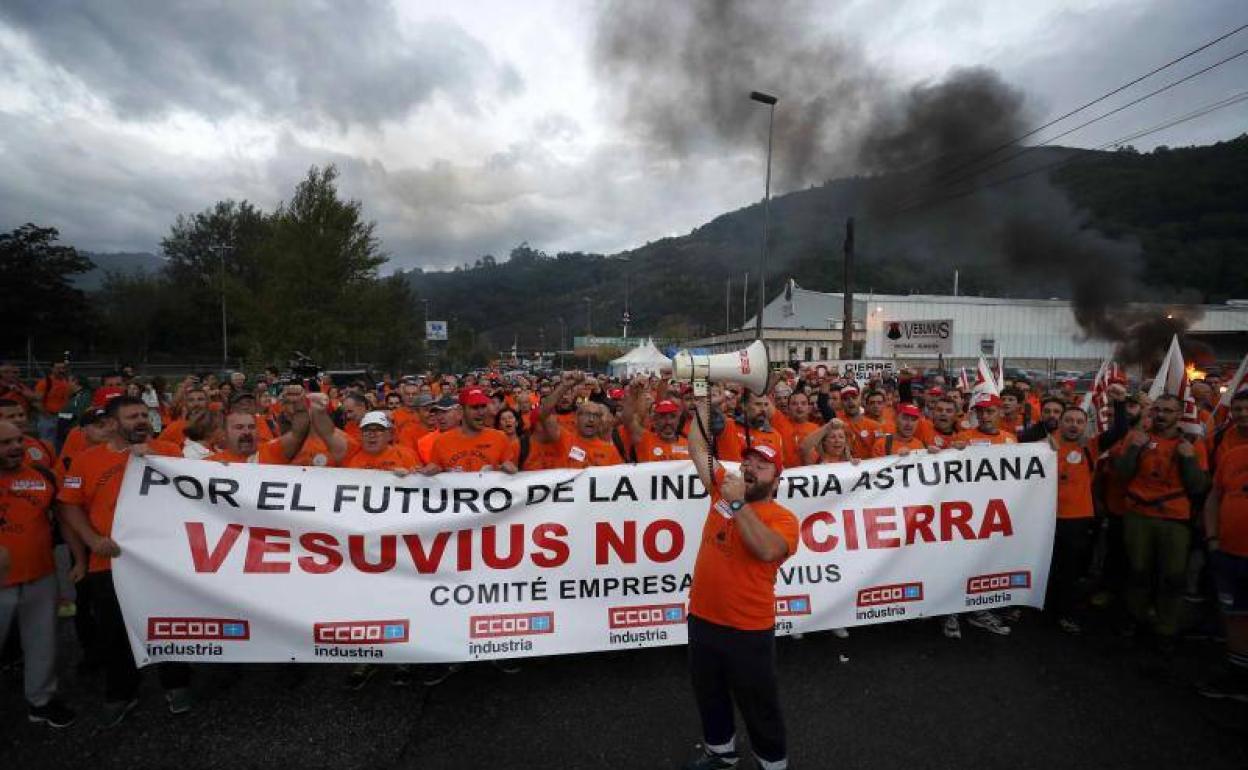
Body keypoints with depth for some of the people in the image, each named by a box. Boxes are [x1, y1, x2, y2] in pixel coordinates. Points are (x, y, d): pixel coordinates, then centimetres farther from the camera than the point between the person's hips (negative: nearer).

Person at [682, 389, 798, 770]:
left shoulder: (783, 517, -11)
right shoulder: (722, 490, 0)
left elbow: (766, 550, -31)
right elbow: (698, 448, 2)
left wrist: (738, 504, -30)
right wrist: (702, 402, -2)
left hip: (748, 630, -5)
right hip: (702, 620, 5)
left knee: (759, 705, 14)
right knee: (709, 696, 24)